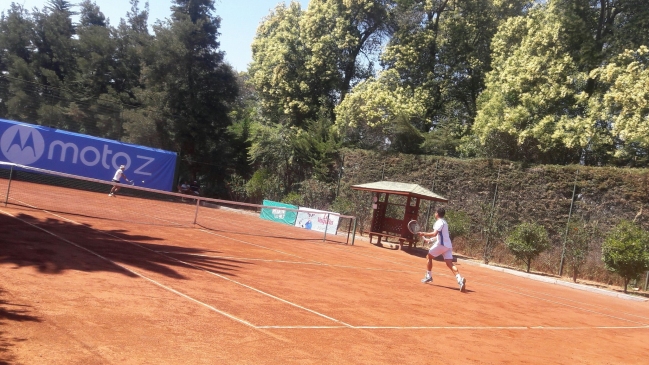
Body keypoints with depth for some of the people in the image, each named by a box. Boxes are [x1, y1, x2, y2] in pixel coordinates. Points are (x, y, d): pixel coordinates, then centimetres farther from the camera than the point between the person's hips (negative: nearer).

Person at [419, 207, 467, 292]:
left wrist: (424, 234, -12)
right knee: (450, 264, -4)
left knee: (429, 257, 13)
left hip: (441, 244, -8)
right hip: (448, 245, 8)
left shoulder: (439, 222, -8)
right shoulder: (444, 222, 22)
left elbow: (434, 234, -21)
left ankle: (428, 276, 16)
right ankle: (460, 279, -25)